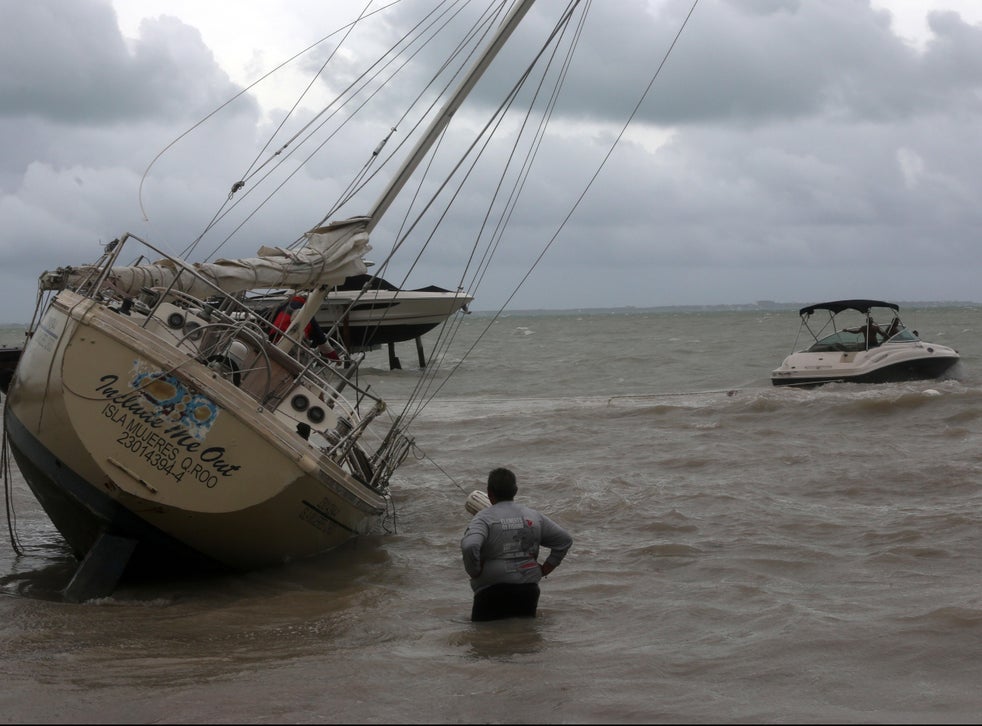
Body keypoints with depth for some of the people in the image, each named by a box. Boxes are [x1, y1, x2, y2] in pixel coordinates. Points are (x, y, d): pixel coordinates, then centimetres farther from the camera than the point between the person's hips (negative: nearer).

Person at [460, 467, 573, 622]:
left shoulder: (484, 518, -8)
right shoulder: (533, 516, 8)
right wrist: (544, 570, 13)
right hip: (528, 590, 4)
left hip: (493, 592, -4)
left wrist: (474, 573, -9)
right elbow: (565, 540, 12)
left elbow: (469, 547, -25)